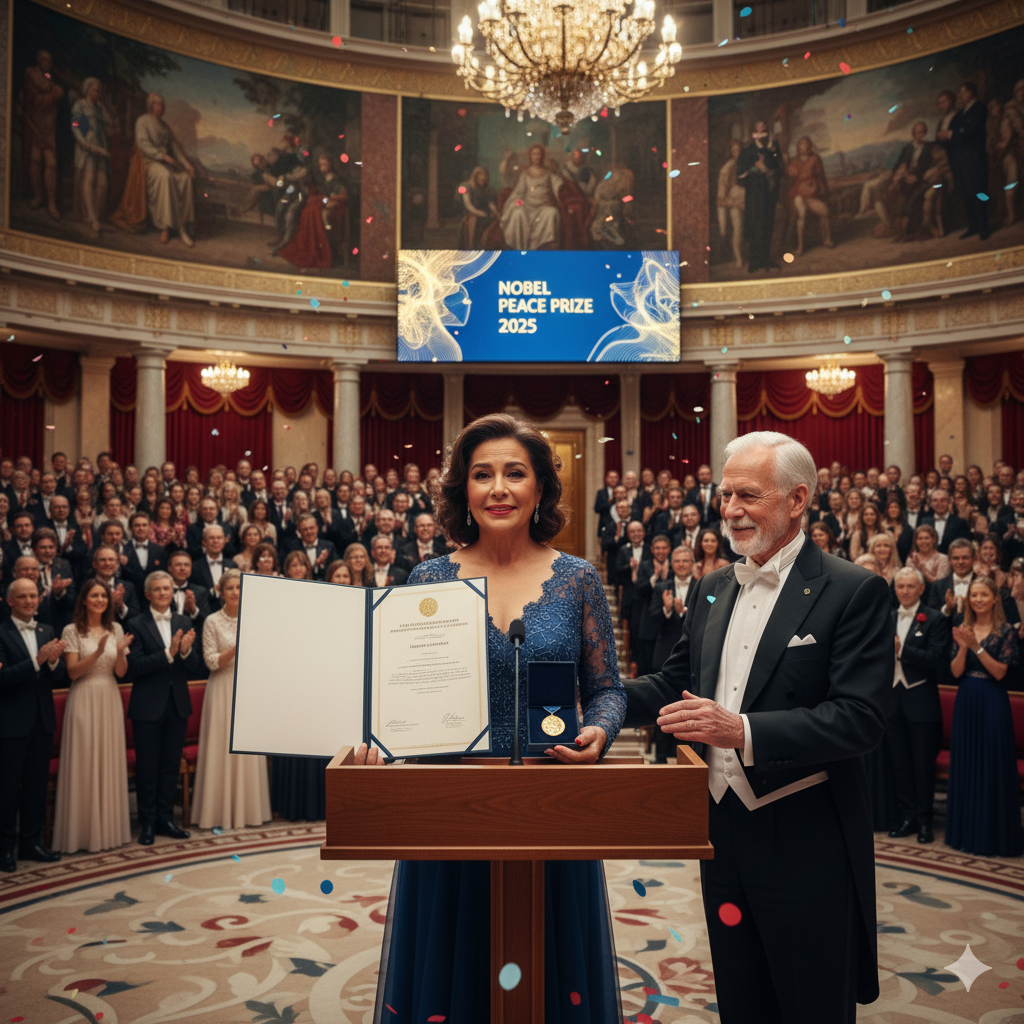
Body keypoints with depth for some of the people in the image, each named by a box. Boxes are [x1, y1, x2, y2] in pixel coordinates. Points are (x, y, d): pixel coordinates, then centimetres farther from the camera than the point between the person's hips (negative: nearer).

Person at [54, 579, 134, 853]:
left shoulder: (116, 629, 7)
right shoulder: (72, 631, -2)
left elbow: (121, 672, 4)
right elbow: (72, 672, -8)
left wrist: (120, 652, -15)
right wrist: (97, 653, -21)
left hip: (110, 700, 3)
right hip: (83, 700, -3)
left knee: (110, 764, 7)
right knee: (83, 765, -1)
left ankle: (110, 827, 17)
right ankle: (82, 831, 9)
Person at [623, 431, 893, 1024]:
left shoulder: (855, 592, -12)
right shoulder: (714, 589, 9)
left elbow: (860, 719, -20)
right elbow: (678, 682, 13)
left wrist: (743, 731, -30)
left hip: (807, 840, -6)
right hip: (723, 828, 6)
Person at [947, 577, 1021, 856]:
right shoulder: (962, 629, 7)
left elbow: (999, 672, -12)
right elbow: (956, 672, 1)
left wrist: (976, 645, -20)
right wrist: (963, 646, -14)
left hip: (993, 704, -4)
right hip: (965, 702, 4)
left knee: (993, 766, 0)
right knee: (965, 766, 9)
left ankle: (993, 835, 11)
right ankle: (966, 830, 20)